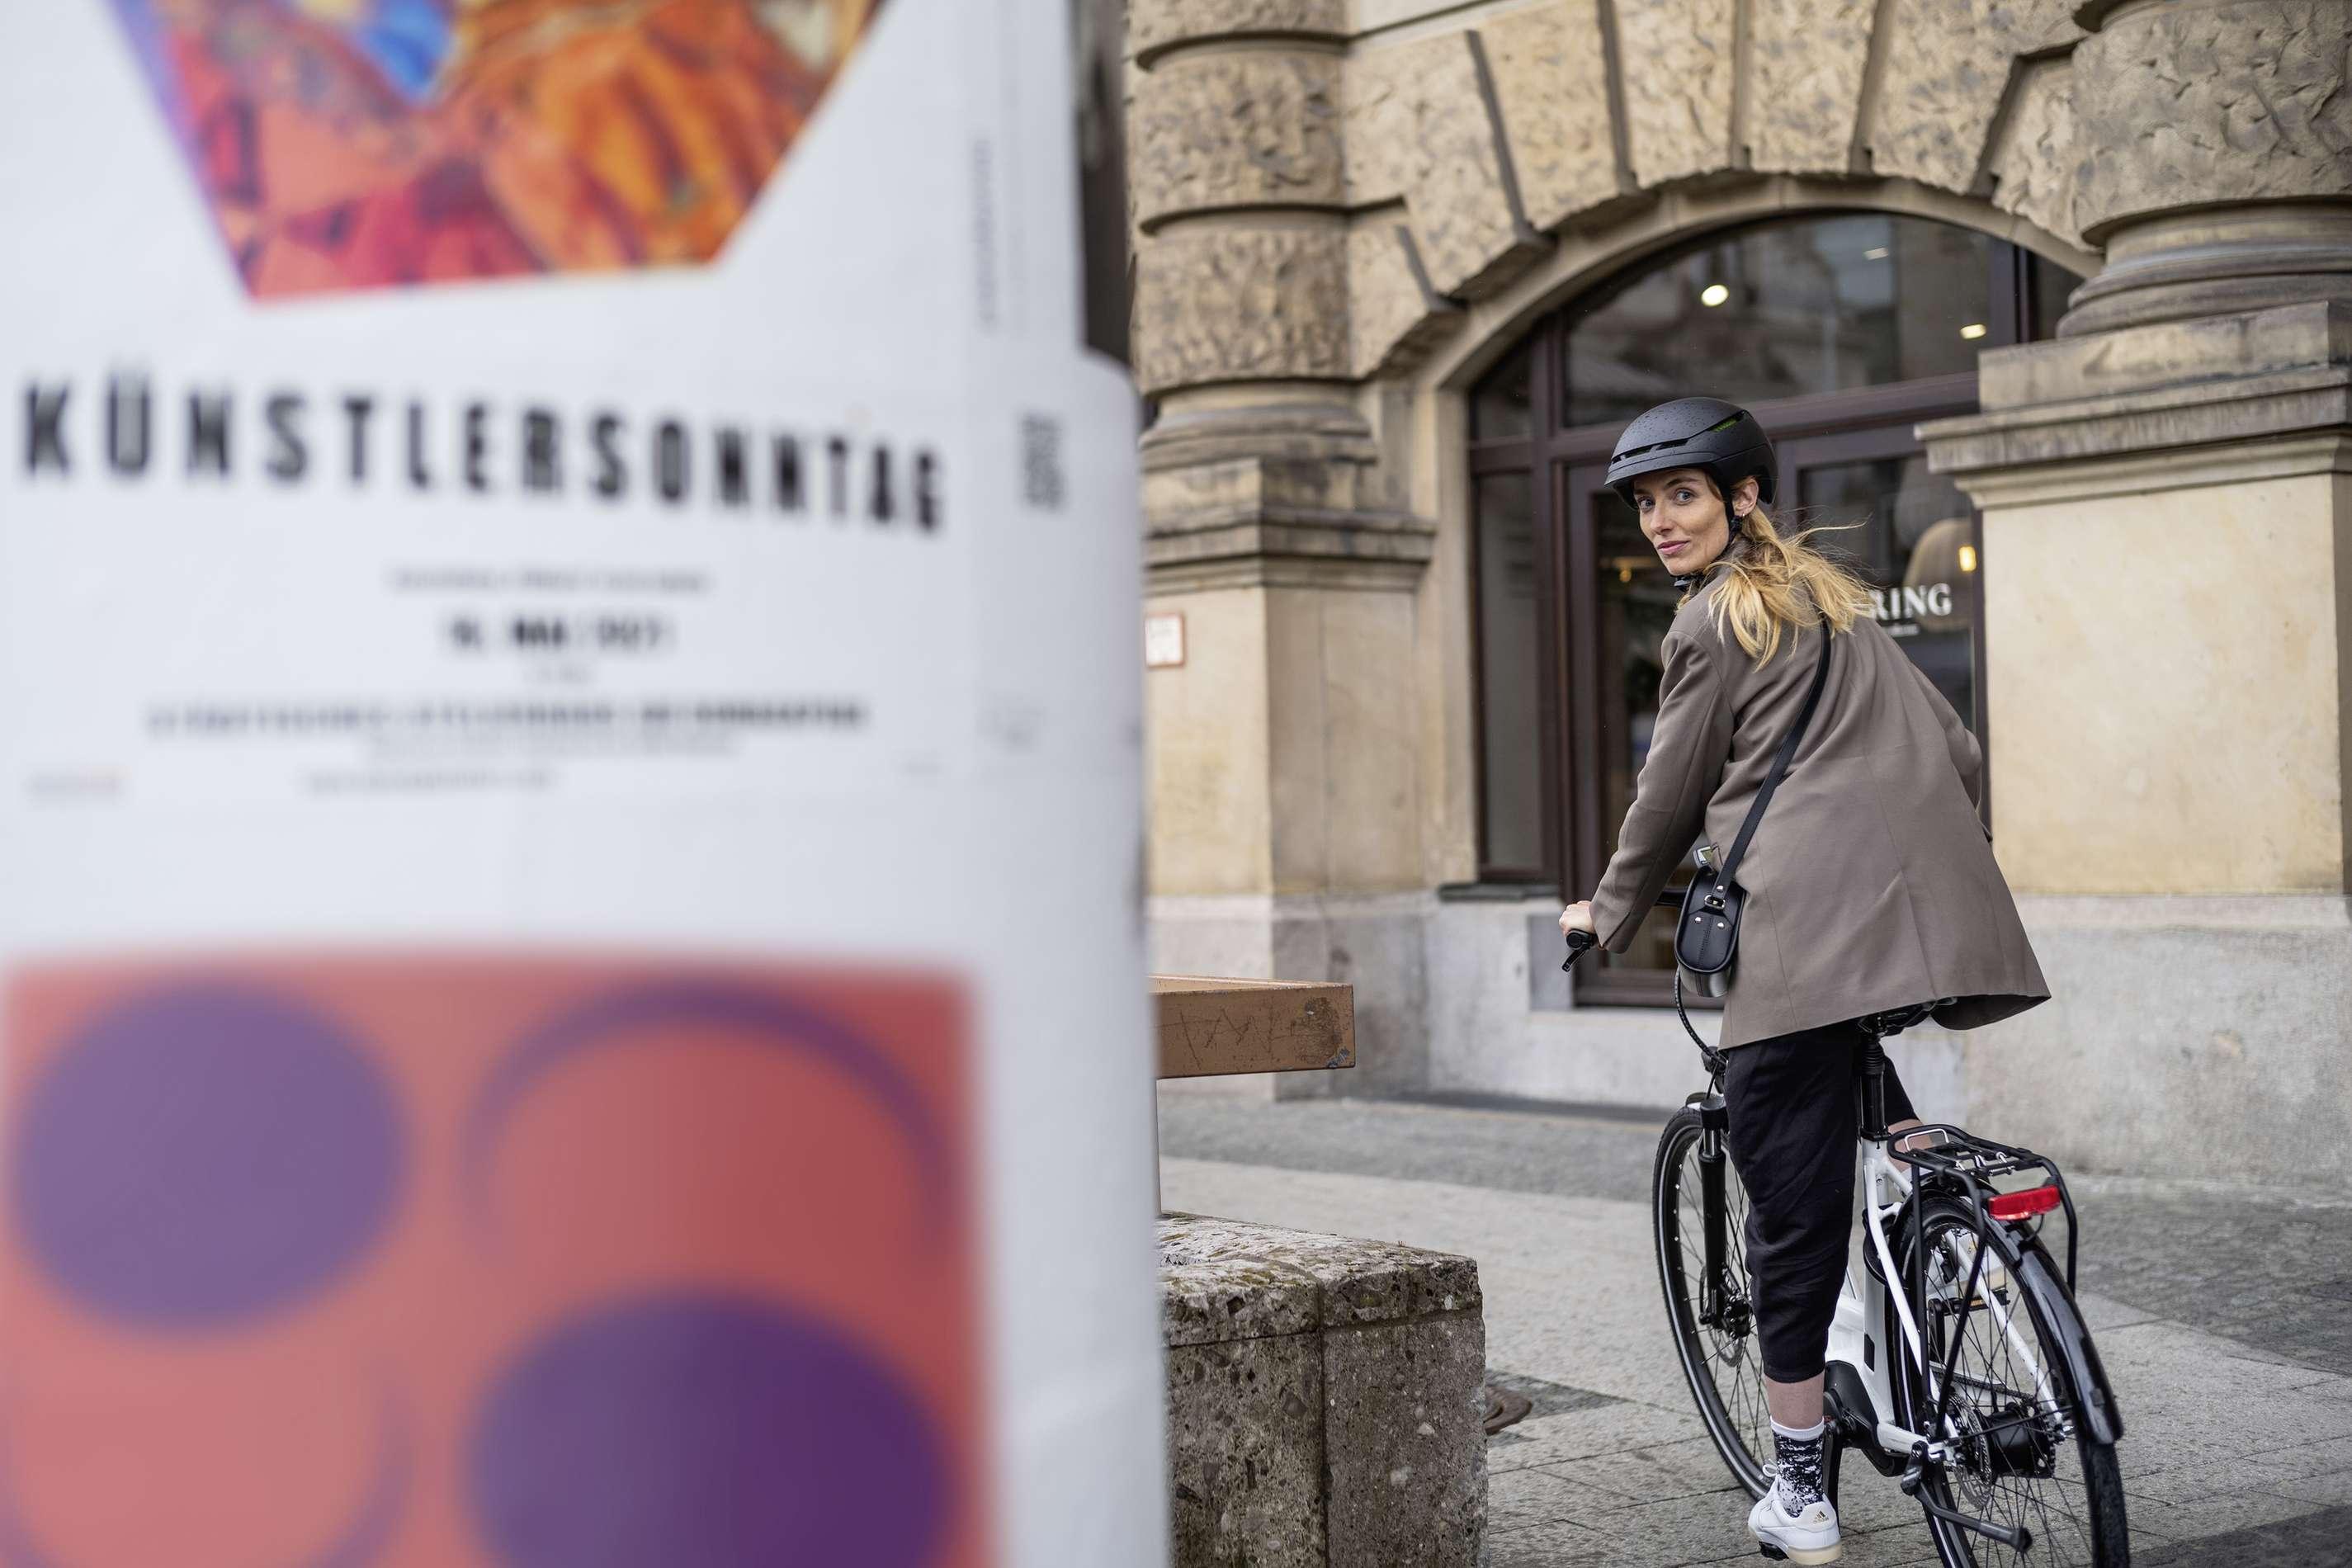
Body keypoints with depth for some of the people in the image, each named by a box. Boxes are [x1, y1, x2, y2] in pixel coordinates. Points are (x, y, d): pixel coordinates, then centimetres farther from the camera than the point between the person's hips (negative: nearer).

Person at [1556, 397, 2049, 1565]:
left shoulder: (1714, 623, 1)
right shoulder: (1832, 603, 24)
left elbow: (1671, 796, 7)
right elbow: (1955, 752, 26)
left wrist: (1609, 913, 21)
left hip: (1804, 929, -8)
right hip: (1920, 905, 8)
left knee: (1793, 1206, -2)